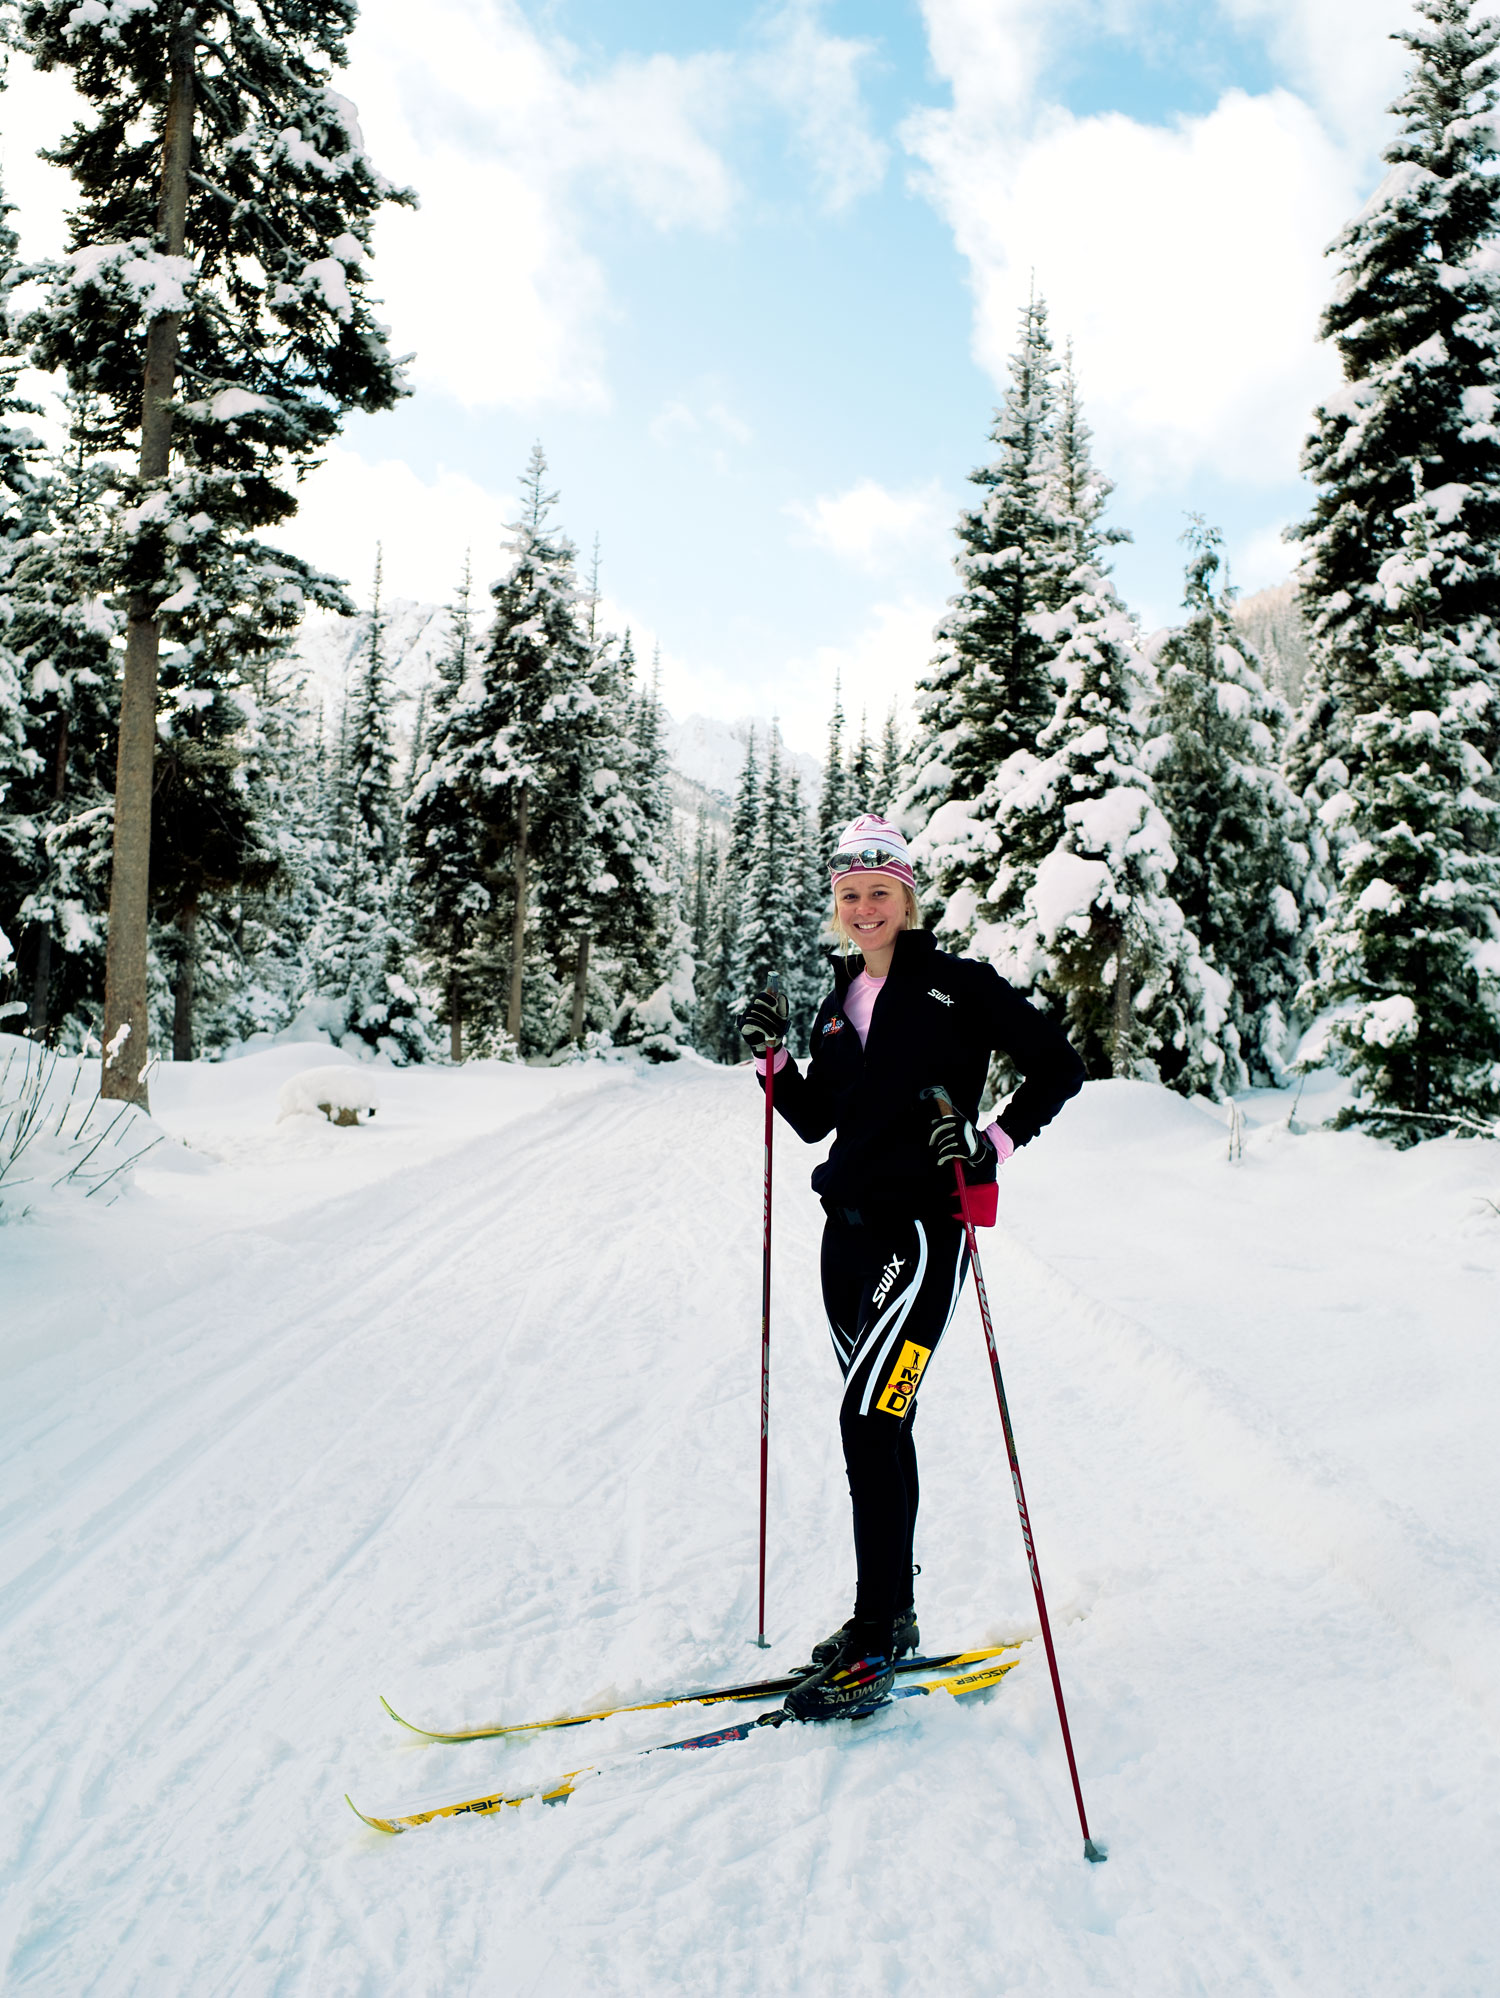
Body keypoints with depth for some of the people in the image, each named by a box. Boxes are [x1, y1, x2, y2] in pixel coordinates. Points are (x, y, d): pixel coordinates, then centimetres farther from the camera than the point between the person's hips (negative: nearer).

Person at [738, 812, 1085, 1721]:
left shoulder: (959, 984, -4)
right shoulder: (844, 1000, 14)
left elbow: (1059, 1066, -4)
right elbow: (814, 1120, 17)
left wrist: (992, 1146, -15)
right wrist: (774, 1055, 2)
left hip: (924, 1228, -6)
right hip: (850, 1228, 6)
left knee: (869, 1418, -14)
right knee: (882, 1425, 12)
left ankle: (873, 1646, -3)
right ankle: (892, 1618, 25)